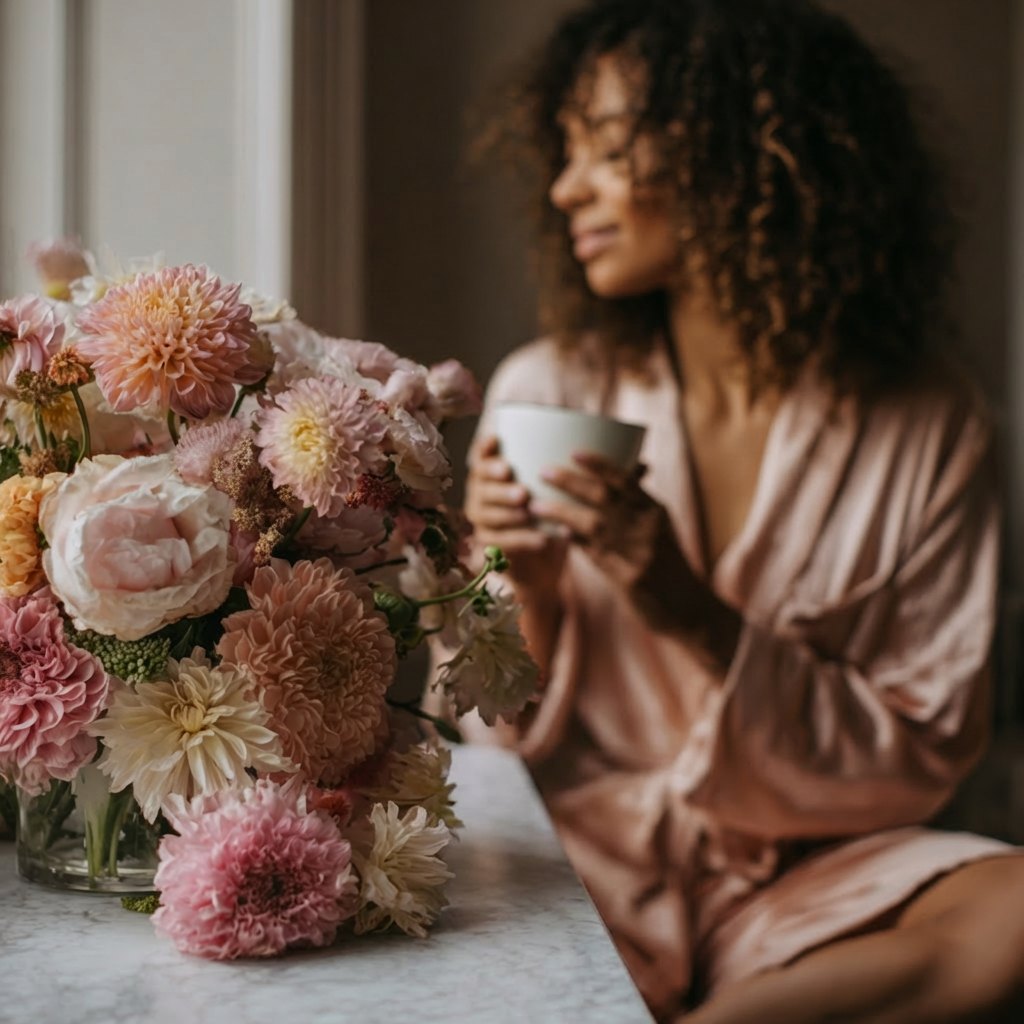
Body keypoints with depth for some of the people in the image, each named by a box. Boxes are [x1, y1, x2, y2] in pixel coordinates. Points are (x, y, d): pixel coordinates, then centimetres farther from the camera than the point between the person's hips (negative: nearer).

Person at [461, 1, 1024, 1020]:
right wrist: (534, 597, -16)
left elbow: (922, 761, -4)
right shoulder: (546, 391, 0)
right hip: (583, 852, -1)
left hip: (804, 878, 1)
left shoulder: (925, 427, -4)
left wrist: (701, 622, -18)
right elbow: (505, 737, 6)